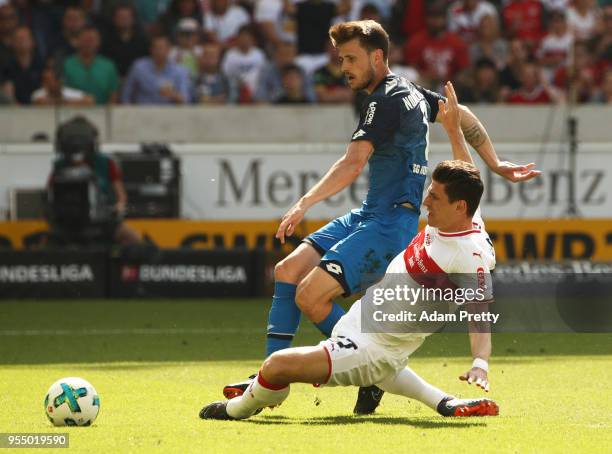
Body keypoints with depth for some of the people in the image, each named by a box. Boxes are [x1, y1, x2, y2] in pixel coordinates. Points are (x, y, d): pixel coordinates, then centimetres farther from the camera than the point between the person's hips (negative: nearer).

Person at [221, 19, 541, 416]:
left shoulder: (386, 101, -16)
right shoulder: (411, 93, 15)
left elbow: (354, 163, -29)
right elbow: (464, 117, 27)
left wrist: (305, 204, -37)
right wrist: (496, 165, 31)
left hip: (391, 223, -11)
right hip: (369, 215, 11)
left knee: (310, 296, -19)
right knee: (289, 270, 3)